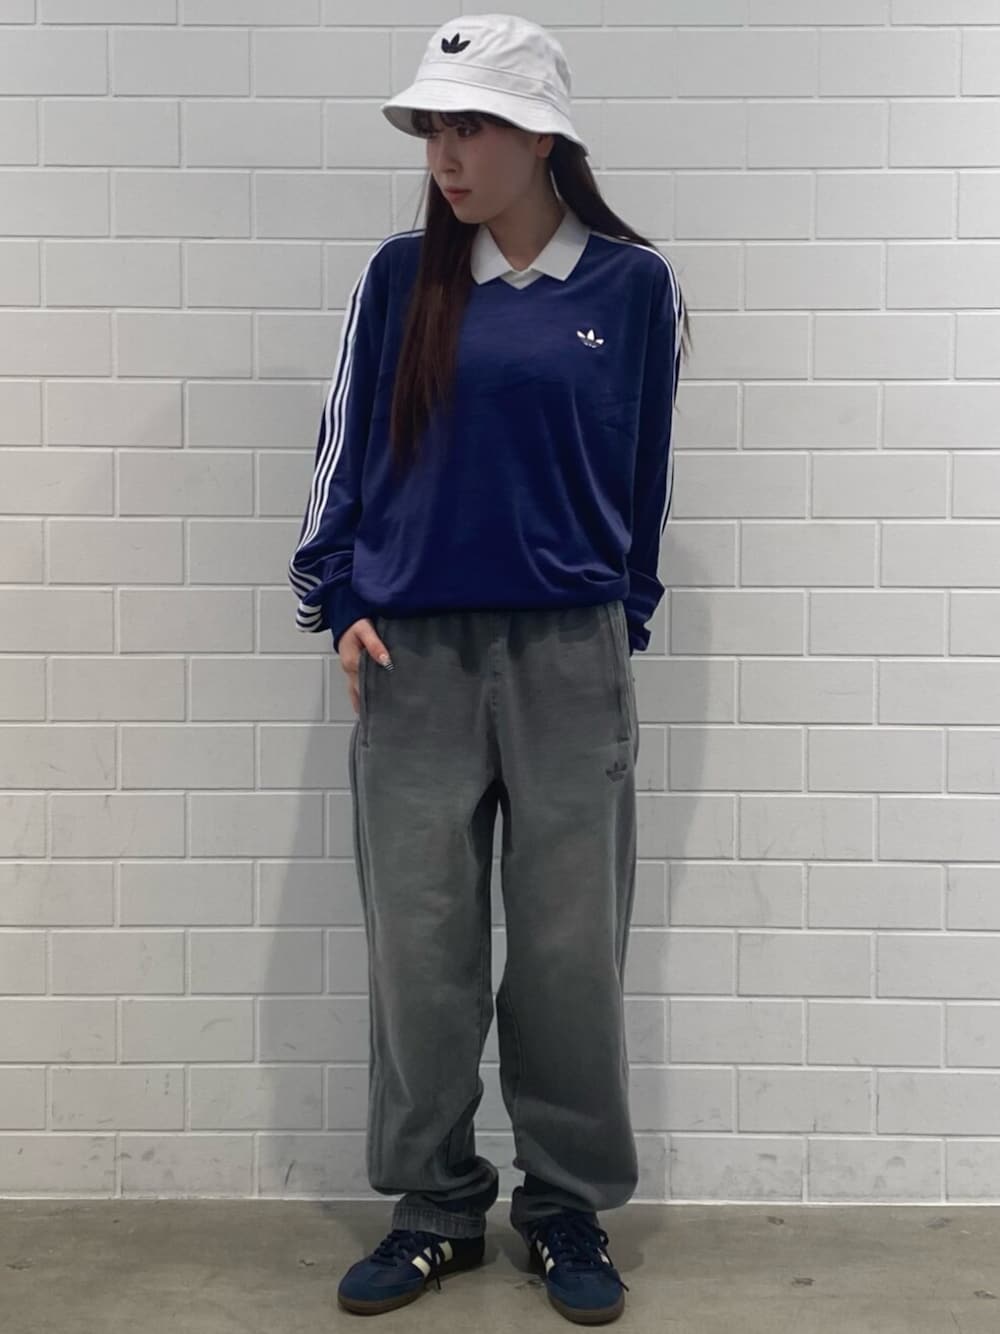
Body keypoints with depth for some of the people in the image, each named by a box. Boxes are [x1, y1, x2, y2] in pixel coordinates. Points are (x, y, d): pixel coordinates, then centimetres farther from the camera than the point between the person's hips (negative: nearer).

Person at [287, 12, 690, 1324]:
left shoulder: (633, 285, 2)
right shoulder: (402, 277, 4)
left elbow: (643, 475, 9)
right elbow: (348, 444, 9)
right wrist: (342, 604, 3)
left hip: (570, 659, -1)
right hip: (414, 657, 1)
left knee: (571, 945, 4)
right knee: (419, 946, 5)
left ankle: (571, 1209, 21)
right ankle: (435, 1207, 21)